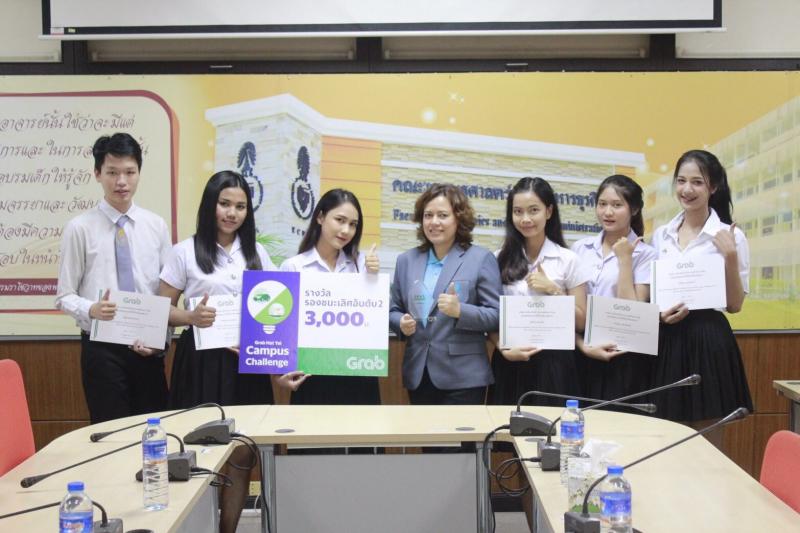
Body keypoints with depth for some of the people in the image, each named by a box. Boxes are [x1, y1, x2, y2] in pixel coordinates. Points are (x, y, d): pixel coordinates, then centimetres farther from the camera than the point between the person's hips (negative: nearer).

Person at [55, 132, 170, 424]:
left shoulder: (156, 225, 4)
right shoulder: (79, 228, -4)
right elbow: (64, 296, -2)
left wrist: (160, 339, -7)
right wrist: (92, 310, -22)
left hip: (148, 348, 3)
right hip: (101, 348, -2)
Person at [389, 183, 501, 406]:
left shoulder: (481, 258, -2)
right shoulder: (406, 260, 11)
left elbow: (496, 316, -5)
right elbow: (394, 310, 16)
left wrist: (460, 311, -21)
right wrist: (401, 323, -6)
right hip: (418, 375, 4)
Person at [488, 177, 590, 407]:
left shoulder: (568, 259, 0)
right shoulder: (501, 259, 5)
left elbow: (581, 322, 0)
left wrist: (553, 290, -10)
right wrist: (504, 349, -10)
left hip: (552, 363, -1)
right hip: (510, 364, 2)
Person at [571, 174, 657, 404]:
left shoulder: (645, 255, -4)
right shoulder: (580, 248, 6)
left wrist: (624, 260, -12)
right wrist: (584, 346, -8)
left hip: (624, 359, -3)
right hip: (582, 356, 3)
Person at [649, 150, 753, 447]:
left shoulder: (729, 236, -5)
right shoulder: (661, 235, 9)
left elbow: (735, 305, -4)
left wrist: (731, 257, -16)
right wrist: (660, 313, -6)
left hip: (709, 342, -4)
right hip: (666, 341, 4)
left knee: (708, 446, 5)